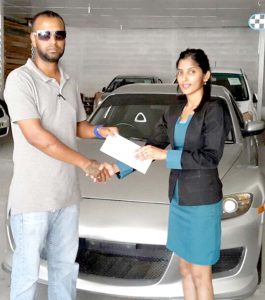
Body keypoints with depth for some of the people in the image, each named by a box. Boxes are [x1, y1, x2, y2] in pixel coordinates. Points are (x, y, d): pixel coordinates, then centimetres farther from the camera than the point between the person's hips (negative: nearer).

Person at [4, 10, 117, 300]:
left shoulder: (69, 82, 9)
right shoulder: (20, 79, -13)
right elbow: (36, 136, -22)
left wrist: (100, 131, -1)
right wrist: (86, 164, -22)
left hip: (67, 193, 7)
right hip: (32, 196, -6)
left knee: (66, 265, 19)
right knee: (28, 270, 5)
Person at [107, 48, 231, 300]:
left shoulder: (214, 110, -12)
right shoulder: (175, 110, 9)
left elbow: (211, 157, -20)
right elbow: (152, 146, 9)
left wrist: (166, 155, -25)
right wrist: (118, 168, -1)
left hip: (202, 200, -6)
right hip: (178, 197, 7)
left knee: (200, 274, 4)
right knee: (185, 269, 16)